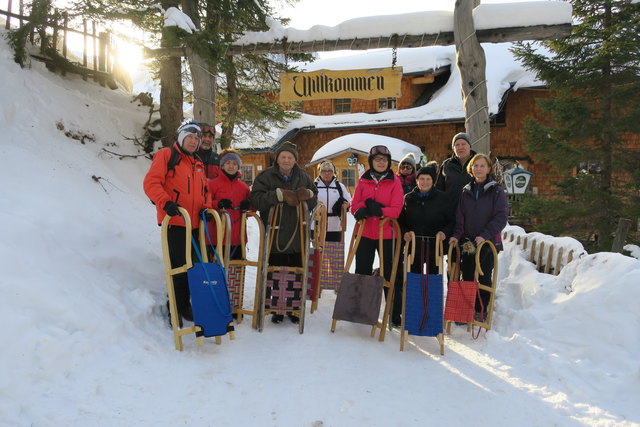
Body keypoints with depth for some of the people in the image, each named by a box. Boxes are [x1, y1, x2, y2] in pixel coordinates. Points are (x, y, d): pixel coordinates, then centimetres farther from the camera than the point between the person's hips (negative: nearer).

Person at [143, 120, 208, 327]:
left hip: (194, 224, 7)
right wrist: (165, 202, -25)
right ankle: (174, 308, 9)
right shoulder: (166, 155, -1)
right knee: (178, 266, -5)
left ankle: (185, 305, 25)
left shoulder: (198, 164, 20)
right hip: (174, 222, -7)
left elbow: (203, 191, 24)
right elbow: (151, 182, -11)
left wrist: (204, 207, 4)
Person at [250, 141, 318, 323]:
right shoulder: (266, 176, -1)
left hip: (298, 236, 3)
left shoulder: (303, 176, 10)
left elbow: (314, 201, 11)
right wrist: (280, 194, -24)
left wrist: (308, 194, -12)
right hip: (274, 235, -2)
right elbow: (256, 198, -15)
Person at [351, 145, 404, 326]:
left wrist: (377, 209, -21)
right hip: (365, 233, 3)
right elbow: (354, 205, 0)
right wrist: (367, 207, -20)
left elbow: (396, 210, -11)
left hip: (387, 234, -3)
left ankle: (395, 313, 18)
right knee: (362, 272, 11)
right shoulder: (363, 181, 6)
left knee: (390, 273, 6)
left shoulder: (395, 182, -2)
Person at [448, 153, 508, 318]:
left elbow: (501, 217, -8)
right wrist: (456, 235, -6)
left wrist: (485, 235, -19)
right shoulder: (466, 191, 11)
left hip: (488, 242, -3)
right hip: (467, 243, 3)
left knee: (484, 278, 1)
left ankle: (481, 312, 15)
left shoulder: (496, 190, 0)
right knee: (467, 278, 4)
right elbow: (459, 217, 10)